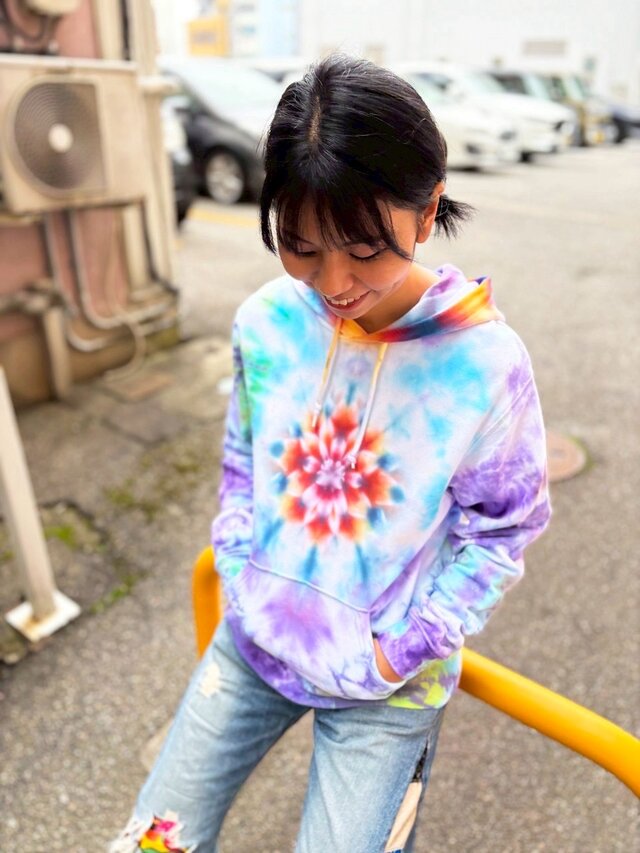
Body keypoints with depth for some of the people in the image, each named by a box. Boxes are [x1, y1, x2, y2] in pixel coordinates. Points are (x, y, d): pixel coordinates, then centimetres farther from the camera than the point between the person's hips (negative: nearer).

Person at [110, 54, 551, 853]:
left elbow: (500, 531, -8)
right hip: (254, 640, 4)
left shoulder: (486, 362, -21)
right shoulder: (267, 322, -12)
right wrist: (247, 590, -4)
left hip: (385, 684, -2)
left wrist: (405, 650, -12)